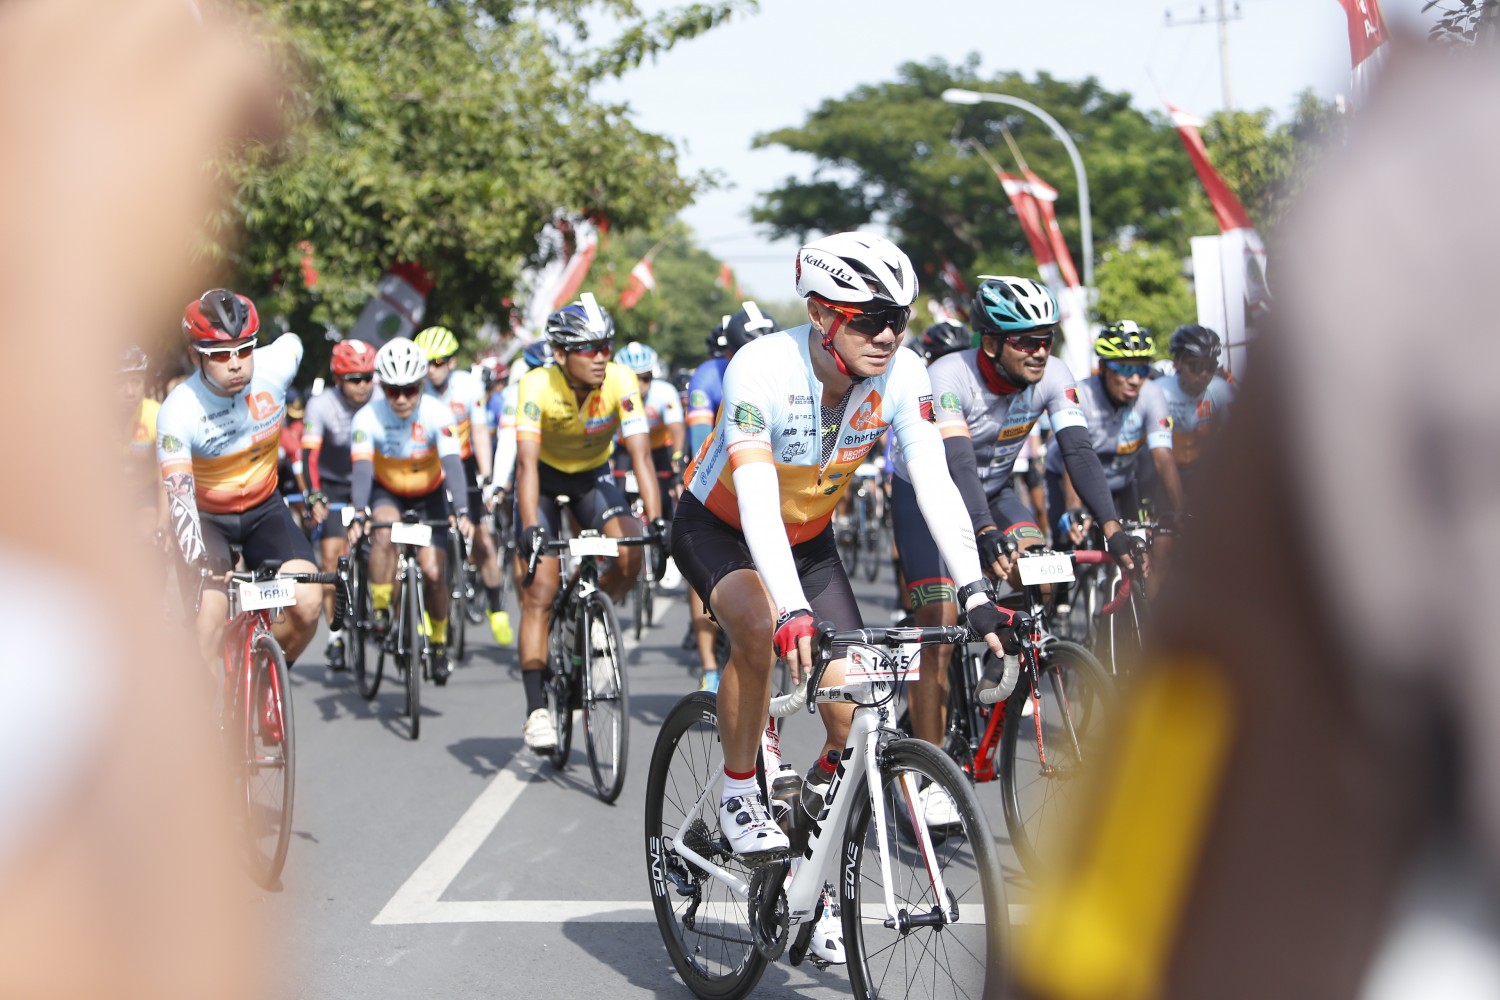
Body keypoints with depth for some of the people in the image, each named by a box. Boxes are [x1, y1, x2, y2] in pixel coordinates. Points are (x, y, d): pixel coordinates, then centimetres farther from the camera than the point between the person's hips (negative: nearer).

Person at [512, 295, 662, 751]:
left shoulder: (621, 382, -25)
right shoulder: (538, 386, -30)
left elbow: (640, 454, -29)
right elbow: (526, 462, -37)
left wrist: (657, 520, -42)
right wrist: (529, 528, -50)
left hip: (593, 477, 2)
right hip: (545, 478, -2)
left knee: (629, 557, -25)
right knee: (539, 592, -12)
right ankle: (536, 709, -8)